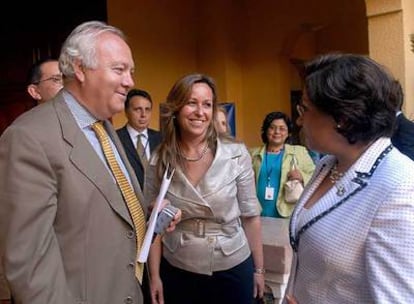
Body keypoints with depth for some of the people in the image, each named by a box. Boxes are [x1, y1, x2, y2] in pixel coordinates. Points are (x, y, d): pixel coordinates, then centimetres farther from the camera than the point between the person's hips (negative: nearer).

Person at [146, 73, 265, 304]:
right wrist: (155, 275, 0)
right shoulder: (159, 162, -6)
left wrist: (259, 269, 1)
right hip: (176, 272, 1)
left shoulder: (237, 154, -11)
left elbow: (250, 216, -4)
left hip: (233, 270, -1)